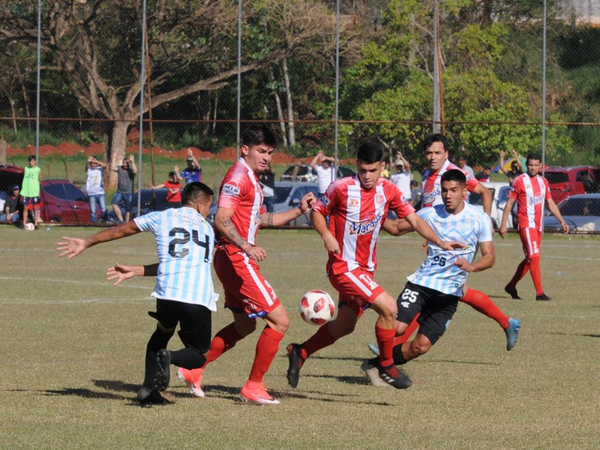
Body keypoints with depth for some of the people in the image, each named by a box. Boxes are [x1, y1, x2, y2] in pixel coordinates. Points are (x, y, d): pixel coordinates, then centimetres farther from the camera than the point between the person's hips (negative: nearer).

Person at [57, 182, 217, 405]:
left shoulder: (162, 218, 17)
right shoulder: (207, 228, 24)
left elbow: (120, 230, 24)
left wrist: (86, 243, 37)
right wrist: (135, 271, 28)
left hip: (168, 295, 0)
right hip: (200, 300, 0)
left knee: (162, 333, 31)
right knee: (198, 355, 16)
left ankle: (149, 388, 17)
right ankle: (169, 357, -17)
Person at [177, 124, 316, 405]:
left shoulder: (250, 179, 18)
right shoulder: (238, 176, -14)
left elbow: (261, 219, 27)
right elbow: (221, 220, -24)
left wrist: (299, 211, 18)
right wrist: (247, 247, -35)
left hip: (237, 260, 11)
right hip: (235, 260, -11)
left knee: (244, 325, 23)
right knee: (279, 320, -9)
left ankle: (193, 369, 26)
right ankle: (253, 386, -2)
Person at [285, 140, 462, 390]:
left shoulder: (388, 191, 0)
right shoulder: (342, 188, -13)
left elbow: (414, 220, 1)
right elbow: (316, 212, -1)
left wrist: (440, 242, -11)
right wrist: (327, 236, -19)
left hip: (365, 268, 7)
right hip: (343, 266, -7)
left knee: (344, 327, 18)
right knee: (388, 308, -19)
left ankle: (300, 353, 36)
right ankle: (386, 366, -3)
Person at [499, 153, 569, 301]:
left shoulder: (543, 182, 12)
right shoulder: (520, 181, -6)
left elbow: (550, 203, 17)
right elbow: (510, 202, -4)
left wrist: (562, 221, 10)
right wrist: (503, 224, -9)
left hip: (538, 226, 7)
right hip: (525, 224, -7)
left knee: (530, 259, 11)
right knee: (534, 256, -15)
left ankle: (511, 286, 25)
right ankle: (539, 292, -18)